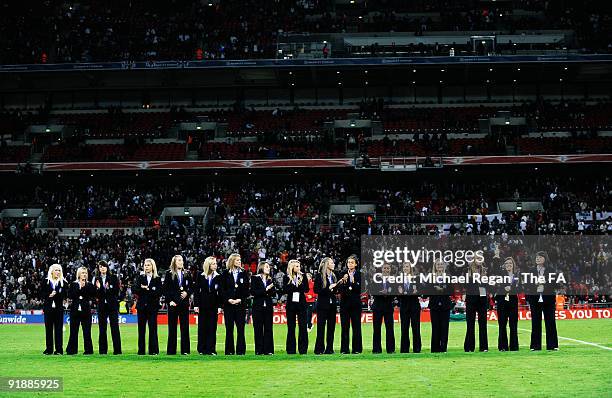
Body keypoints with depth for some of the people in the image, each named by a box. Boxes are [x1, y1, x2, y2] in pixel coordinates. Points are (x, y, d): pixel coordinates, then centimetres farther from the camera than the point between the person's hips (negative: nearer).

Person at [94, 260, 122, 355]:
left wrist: (108, 289, -17)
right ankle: (103, 350, 8)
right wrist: (98, 288, -13)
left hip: (112, 305, -3)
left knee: (114, 327, -5)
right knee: (102, 328, 3)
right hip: (101, 305, 3)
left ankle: (117, 350, -3)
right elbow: (95, 294, 5)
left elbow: (116, 290, -2)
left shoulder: (113, 278, 3)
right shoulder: (97, 279, 9)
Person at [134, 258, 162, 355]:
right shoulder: (140, 277, 9)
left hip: (153, 306, -2)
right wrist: (142, 288, -17)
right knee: (141, 328, 2)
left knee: (153, 328, -3)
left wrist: (148, 289, -12)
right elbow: (135, 290, -1)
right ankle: (141, 350, 6)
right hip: (142, 306, 2)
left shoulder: (157, 279, 4)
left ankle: (153, 350, 1)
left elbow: (159, 292, -7)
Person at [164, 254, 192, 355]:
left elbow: (191, 287, 14)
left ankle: (185, 349, 5)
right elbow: (165, 289, 0)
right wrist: (169, 301, -8)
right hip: (173, 303, -2)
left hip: (184, 303, 2)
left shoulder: (186, 274, 10)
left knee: (185, 327, 2)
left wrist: (187, 293, -6)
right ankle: (171, 350, 6)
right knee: (172, 327, 2)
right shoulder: (169, 274, 3)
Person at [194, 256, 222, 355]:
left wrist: (219, 306, -3)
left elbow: (220, 292, 4)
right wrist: (195, 304, -3)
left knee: (212, 327, -1)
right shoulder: (200, 276, 4)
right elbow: (196, 290, 4)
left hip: (213, 305, 0)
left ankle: (211, 349, 2)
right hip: (203, 304, 0)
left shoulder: (218, 277, 5)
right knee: (202, 327, 1)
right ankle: (202, 349, 7)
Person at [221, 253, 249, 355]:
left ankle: (241, 350, 2)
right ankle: (229, 350, 6)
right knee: (229, 328, 1)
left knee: (240, 328, -2)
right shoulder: (226, 274, 5)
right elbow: (222, 289, 2)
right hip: (228, 304, 0)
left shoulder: (243, 273, 7)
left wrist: (240, 299, -8)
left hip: (241, 304, 0)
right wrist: (229, 299, -10)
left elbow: (246, 289, 4)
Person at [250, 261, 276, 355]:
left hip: (268, 306, 3)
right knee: (258, 329, -1)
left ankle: (268, 350, 4)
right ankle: (259, 350, 2)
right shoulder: (255, 278, 2)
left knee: (268, 328, 1)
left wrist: (272, 288, -11)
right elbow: (253, 292, -10)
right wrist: (265, 289, -14)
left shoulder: (270, 280, 13)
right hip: (258, 306, -3)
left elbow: (274, 294, 10)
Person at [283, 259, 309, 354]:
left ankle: (303, 348, 0)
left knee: (303, 326, -4)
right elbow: (285, 290, -6)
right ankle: (291, 349, 7)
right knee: (291, 327, 2)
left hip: (301, 303, 0)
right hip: (291, 303, 0)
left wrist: (300, 284, -15)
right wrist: (294, 285, -15)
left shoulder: (303, 276, 7)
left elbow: (306, 289, 1)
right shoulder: (287, 278, 4)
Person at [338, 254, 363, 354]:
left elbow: (360, 289, -4)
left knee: (356, 326, -2)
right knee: (345, 326, 0)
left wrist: (354, 282, -18)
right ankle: (344, 349, 3)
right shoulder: (343, 274, 7)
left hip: (355, 302, -1)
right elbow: (340, 289, 2)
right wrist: (343, 281, -15)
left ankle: (356, 348, 3)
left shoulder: (359, 274, 3)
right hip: (345, 302, 1)